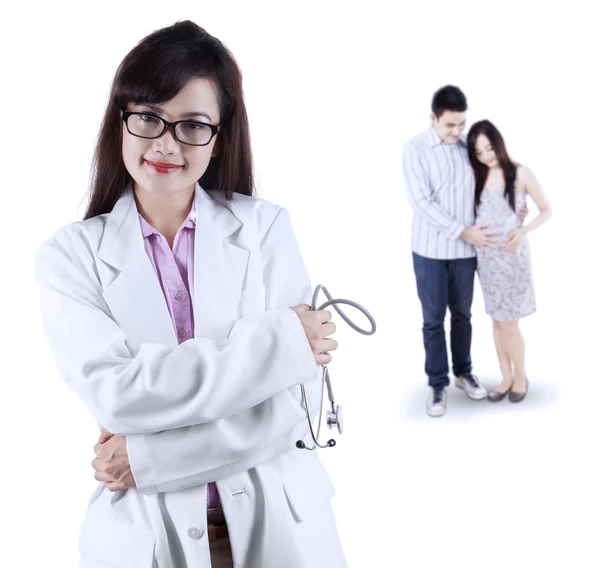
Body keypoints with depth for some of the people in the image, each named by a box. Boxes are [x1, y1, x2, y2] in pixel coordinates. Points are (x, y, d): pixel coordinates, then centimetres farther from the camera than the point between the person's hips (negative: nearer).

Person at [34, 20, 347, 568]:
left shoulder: (265, 226, -6)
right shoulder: (71, 254, -5)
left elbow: (296, 403, -12)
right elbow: (115, 394, -18)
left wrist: (149, 459, -16)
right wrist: (278, 340, -20)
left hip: (280, 523, 1)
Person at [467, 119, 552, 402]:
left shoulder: (521, 174, -8)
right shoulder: (477, 176, 4)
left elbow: (546, 211, -2)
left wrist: (523, 230, -18)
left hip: (512, 256, -4)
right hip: (486, 257, 4)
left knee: (509, 324, -1)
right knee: (497, 321, 10)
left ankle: (520, 377, 21)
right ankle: (506, 378, 23)